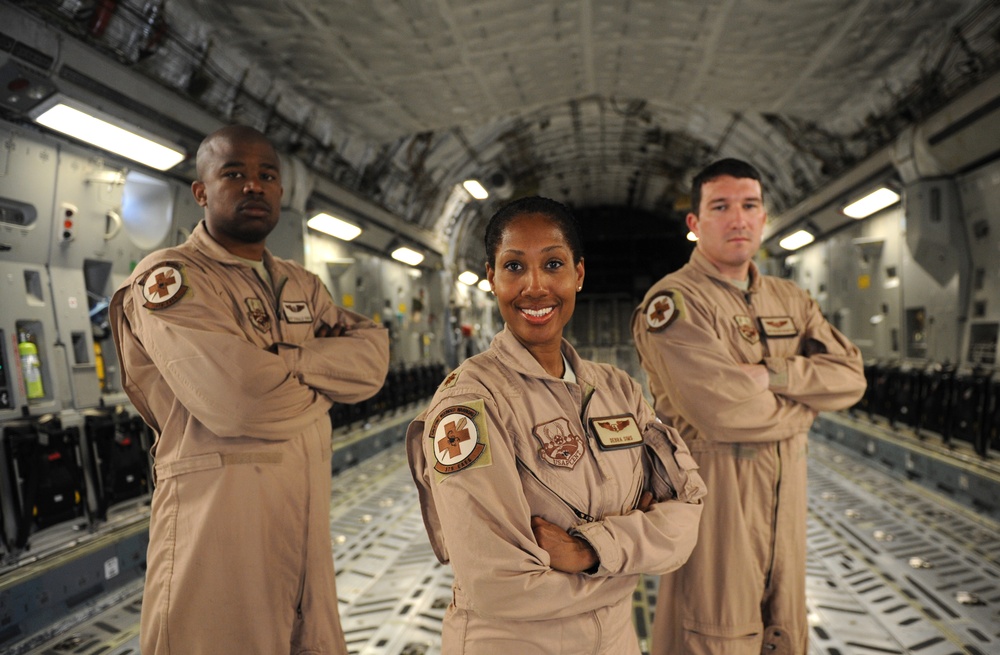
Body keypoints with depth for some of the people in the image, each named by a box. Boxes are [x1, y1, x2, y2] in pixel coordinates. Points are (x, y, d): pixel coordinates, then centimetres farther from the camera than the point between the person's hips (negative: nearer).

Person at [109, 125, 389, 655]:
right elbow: (237, 399, -22)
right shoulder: (168, 277, -8)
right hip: (217, 507, -6)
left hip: (306, 506, 7)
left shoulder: (302, 286, 16)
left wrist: (282, 361, -13)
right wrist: (323, 385, -4)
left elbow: (372, 357, 1)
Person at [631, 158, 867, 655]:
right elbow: (724, 413, -23)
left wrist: (768, 375, -17)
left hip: (785, 495, 7)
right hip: (712, 497, -7)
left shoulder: (790, 300, 12)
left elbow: (850, 375, 0)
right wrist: (806, 404, -5)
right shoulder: (673, 302, -13)